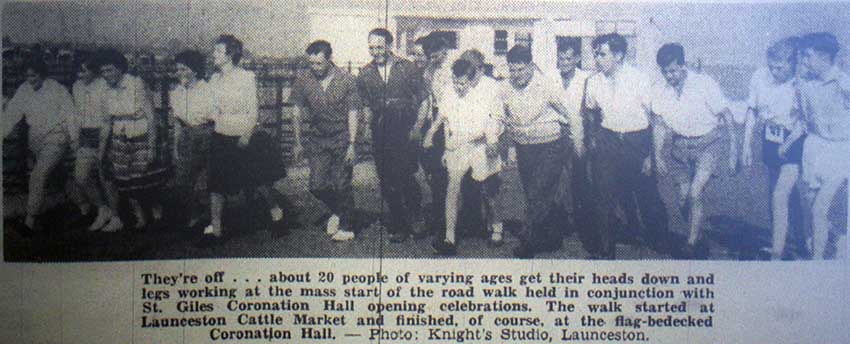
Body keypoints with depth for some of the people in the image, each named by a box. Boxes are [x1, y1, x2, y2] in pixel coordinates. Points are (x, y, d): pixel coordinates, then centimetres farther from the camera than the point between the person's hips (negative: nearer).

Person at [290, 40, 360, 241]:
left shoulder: (346, 80, -9)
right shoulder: (303, 80, -3)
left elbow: (352, 114, -6)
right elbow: (297, 113, 5)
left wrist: (352, 145, -10)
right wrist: (298, 143, 6)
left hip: (342, 138, -3)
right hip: (319, 139, 3)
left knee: (341, 185, -3)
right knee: (317, 186, -1)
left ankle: (346, 227, 14)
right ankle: (337, 211, 28)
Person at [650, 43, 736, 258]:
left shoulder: (704, 84, -15)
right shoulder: (659, 91, -4)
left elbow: (726, 117, -8)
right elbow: (660, 126, 7)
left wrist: (732, 150, -8)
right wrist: (657, 156, 5)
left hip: (709, 143, -4)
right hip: (681, 145, 4)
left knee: (694, 194, -15)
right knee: (684, 197, 4)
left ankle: (692, 245, -2)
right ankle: (697, 235, 27)